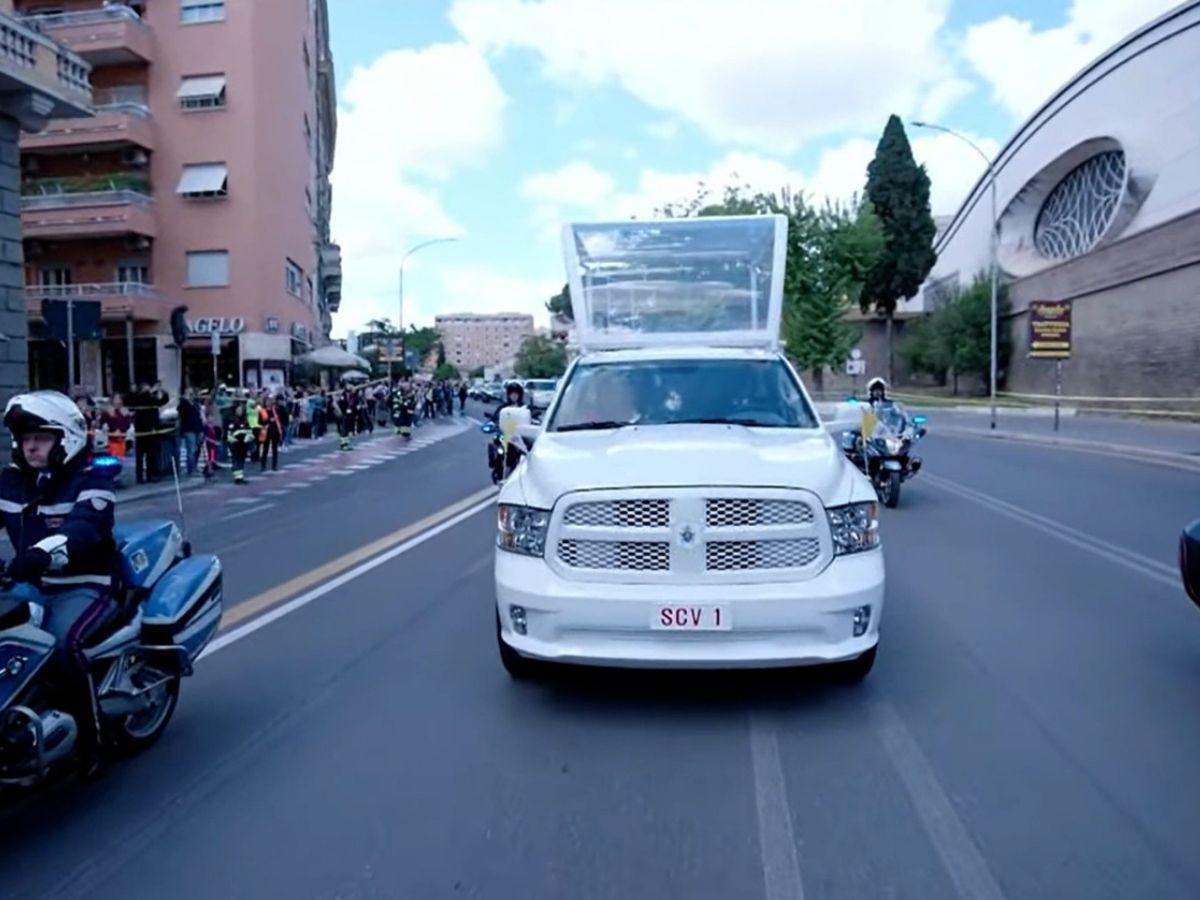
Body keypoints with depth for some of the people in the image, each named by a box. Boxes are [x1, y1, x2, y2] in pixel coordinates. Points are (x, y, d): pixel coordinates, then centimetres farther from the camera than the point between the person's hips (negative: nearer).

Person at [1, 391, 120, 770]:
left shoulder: (90, 480, -10)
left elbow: (83, 529, -27)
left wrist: (41, 554, -46)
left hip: (86, 586, -7)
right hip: (32, 587, 7)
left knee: (62, 642, -31)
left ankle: (91, 739, -19)